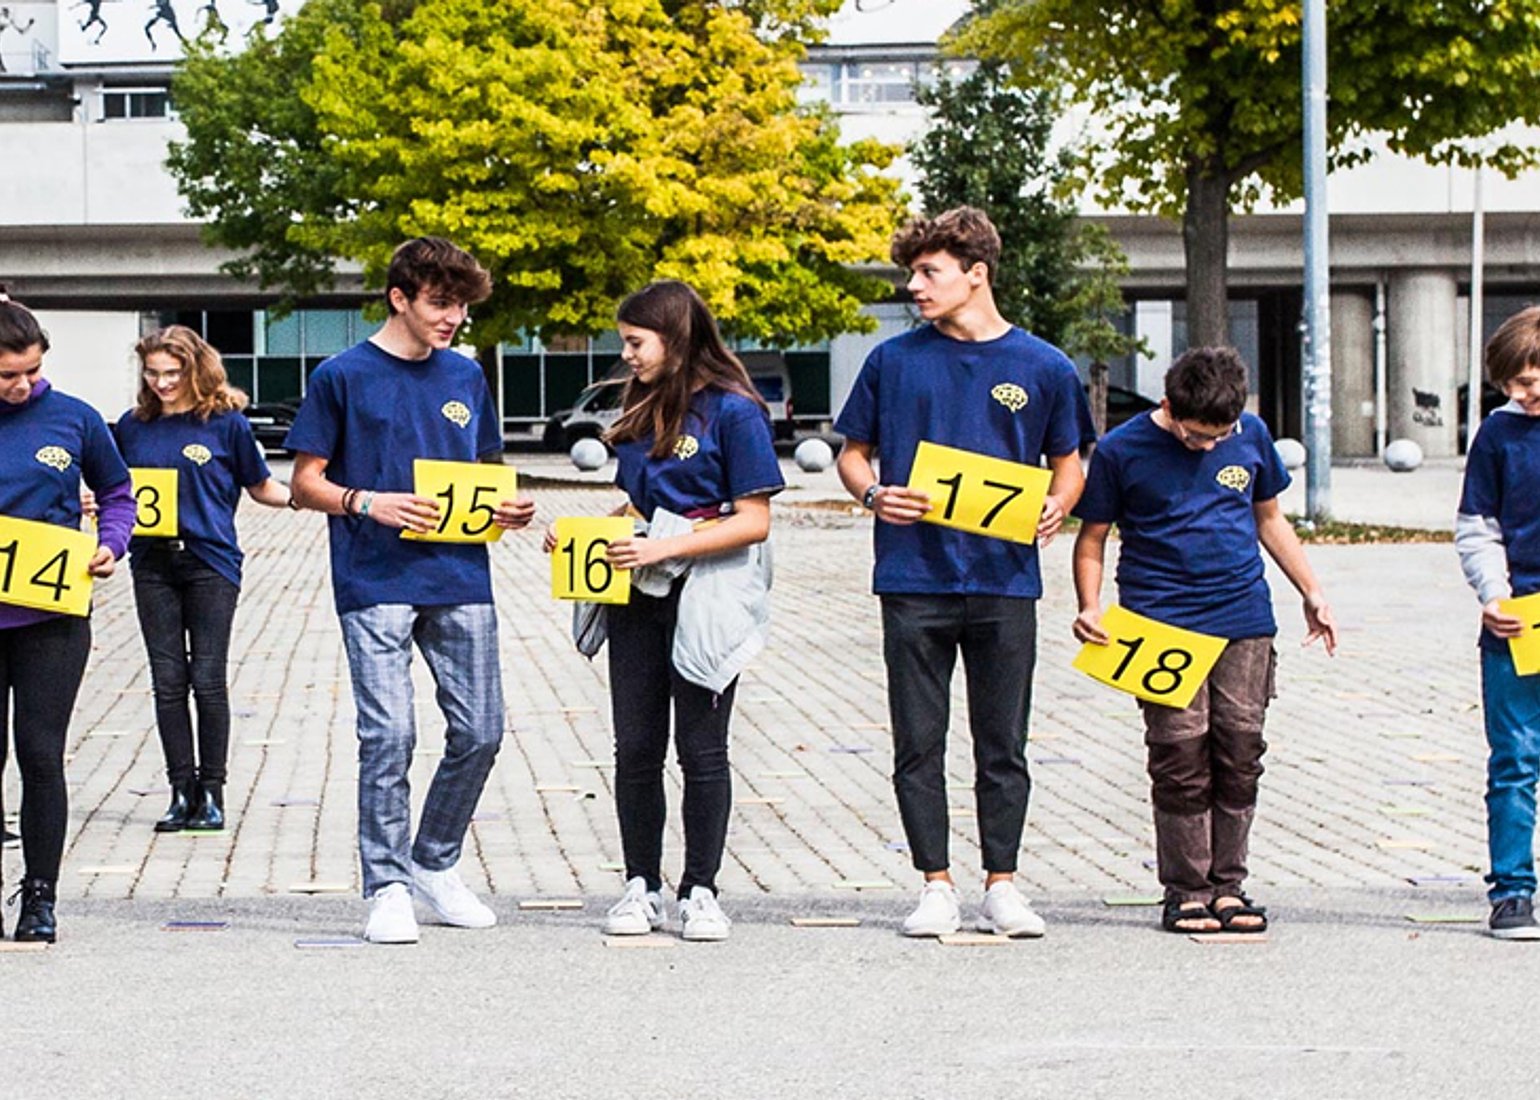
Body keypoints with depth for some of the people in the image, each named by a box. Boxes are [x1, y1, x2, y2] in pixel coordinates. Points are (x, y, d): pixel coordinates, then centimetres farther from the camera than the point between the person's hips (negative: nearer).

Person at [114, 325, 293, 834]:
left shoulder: (225, 423, 0)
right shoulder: (133, 426, 9)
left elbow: (260, 486, 8)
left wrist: (301, 497, -11)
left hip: (211, 563, -3)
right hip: (153, 565, 3)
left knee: (207, 679, -3)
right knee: (168, 682, 4)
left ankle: (211, 792, 7)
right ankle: (181, 792, 10)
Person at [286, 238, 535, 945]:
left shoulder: (465, 377, 13)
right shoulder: (343, 377, -1)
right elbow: (306, 483, 1)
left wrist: (509, 510, 0)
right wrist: (368, 503, -16)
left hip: (461, 579, 5)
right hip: (376, 585, -5)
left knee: (480, 731, 4)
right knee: (388, 735, -8)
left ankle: (434, 865, 22)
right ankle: (387, 886, 2)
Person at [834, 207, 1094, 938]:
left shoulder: (1042, 368, 4)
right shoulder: (895, 361, 4)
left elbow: (1068, 462, 13)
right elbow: (853, 453, 11)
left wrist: (1056, 506, -8)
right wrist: (873, 494, -10)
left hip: (1004, 582, 0)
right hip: (914, 581, 0)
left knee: (1003, 745, 5)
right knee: (919, 744, 3)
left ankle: (1001, 886, 14)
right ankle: (936, 886, 10)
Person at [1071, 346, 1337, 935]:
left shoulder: (1250, 435, 6)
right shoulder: (1122, 450, -3)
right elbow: (1092, 538, 4)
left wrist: (1312, 593, 18)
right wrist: (1089, 607, -11)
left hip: (1245, 622, 3)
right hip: (1162, 623, -3)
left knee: (1239, 754, 2)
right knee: (1181, 759, -6)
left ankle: (1227, 886, 12)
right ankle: (1185, 892, 4)